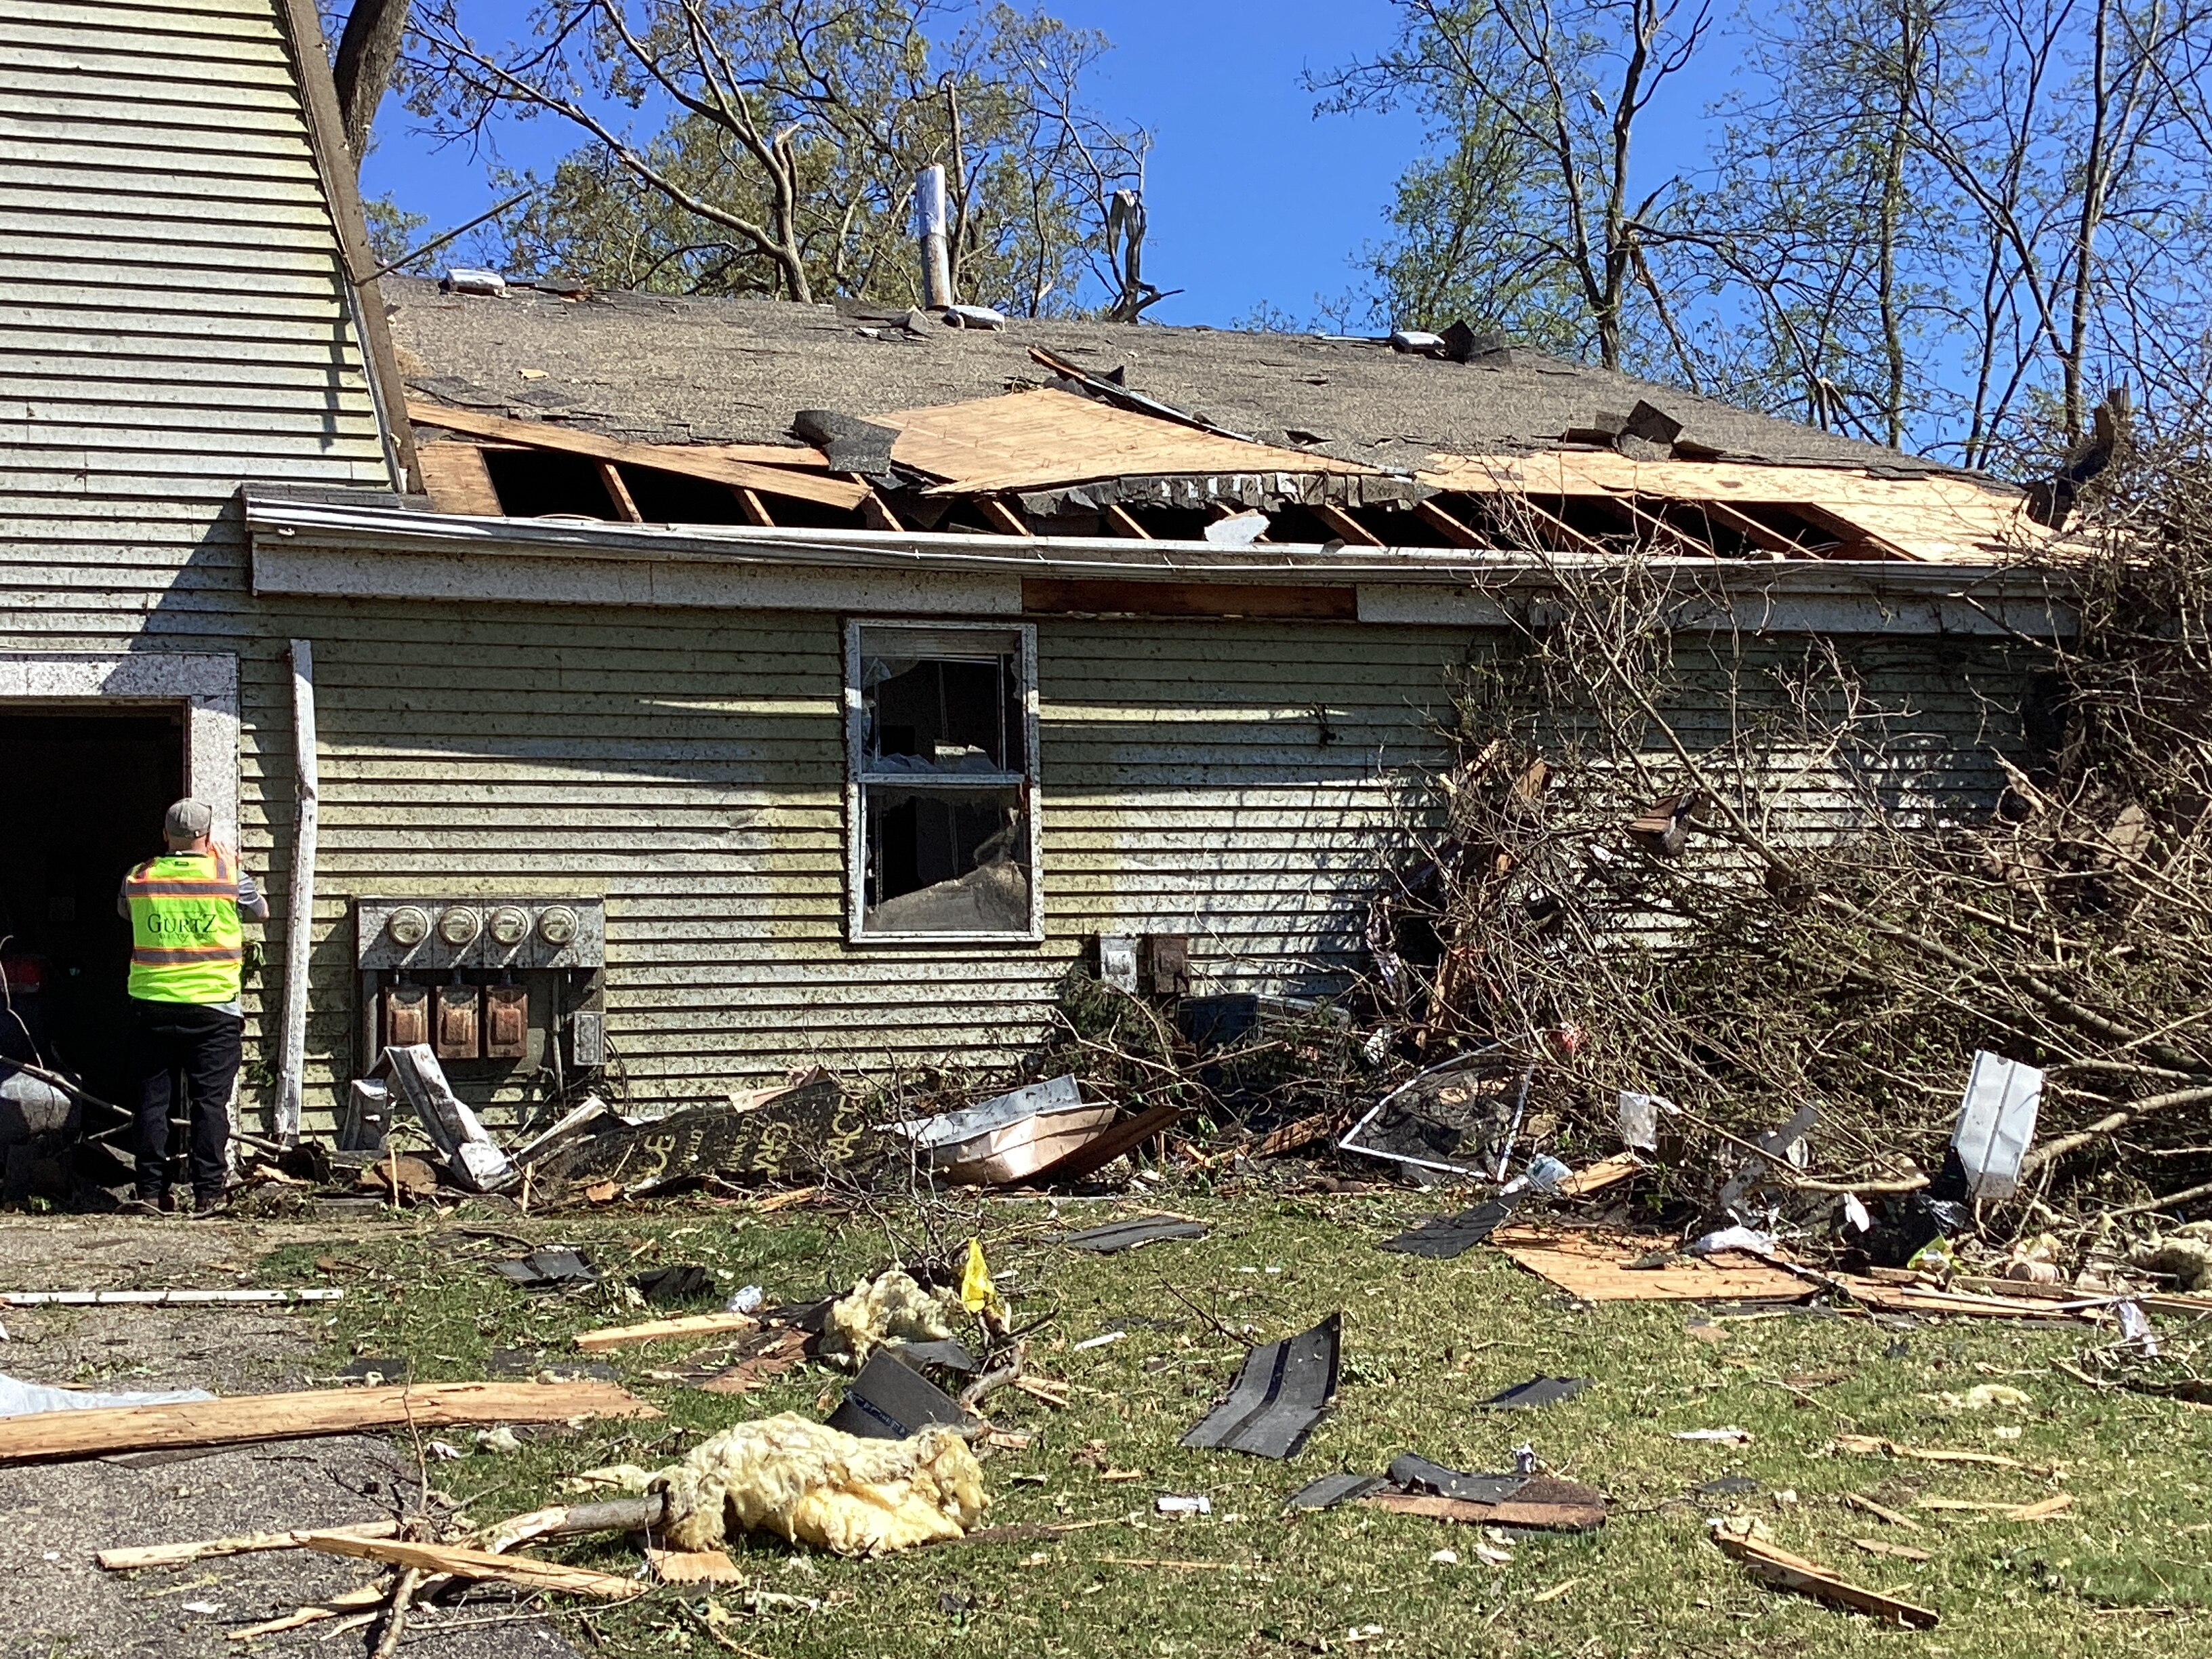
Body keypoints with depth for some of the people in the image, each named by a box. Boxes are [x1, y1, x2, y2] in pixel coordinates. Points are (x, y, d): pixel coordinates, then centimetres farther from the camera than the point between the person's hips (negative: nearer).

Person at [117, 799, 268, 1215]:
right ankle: (207, 1192, 2)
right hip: (213, 1007, -2)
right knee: (210, 1101, 3)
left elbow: (124, 911, 24)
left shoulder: (139, 880, 2)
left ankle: (151, 1191, 8)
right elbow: (261, 912, 14)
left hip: (152, 1005, 2)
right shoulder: (227, 875, -5)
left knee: (153, 1099, 9)